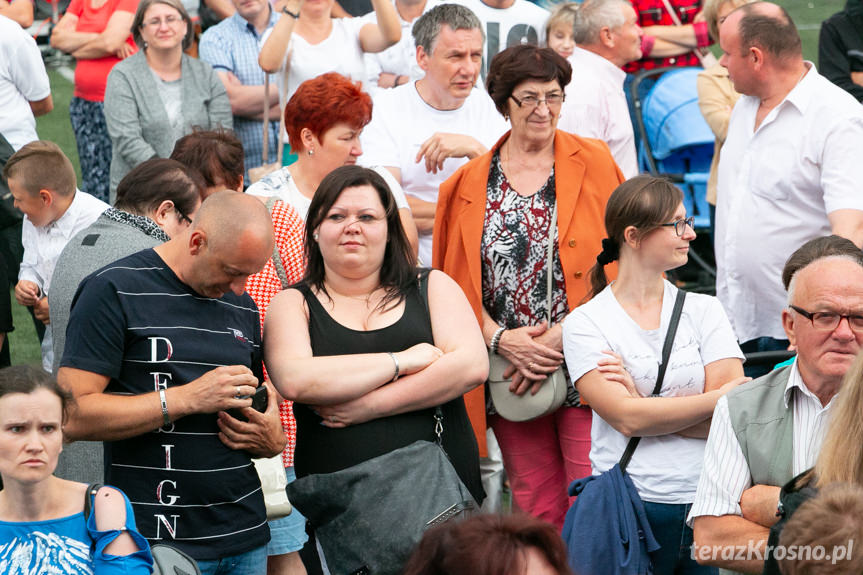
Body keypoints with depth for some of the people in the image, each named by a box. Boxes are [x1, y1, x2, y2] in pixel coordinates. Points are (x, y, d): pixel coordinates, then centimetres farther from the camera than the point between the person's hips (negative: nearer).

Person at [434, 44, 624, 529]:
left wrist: (567, 336, -11)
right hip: (511, 378, 2)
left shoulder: (595, 163, 2)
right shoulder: (469, 184, 9)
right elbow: (457, 282, 9)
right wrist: (500, 338, -8)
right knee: (536, 513, 8)